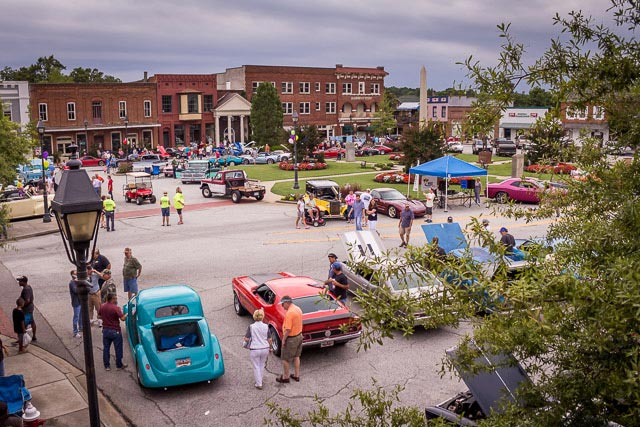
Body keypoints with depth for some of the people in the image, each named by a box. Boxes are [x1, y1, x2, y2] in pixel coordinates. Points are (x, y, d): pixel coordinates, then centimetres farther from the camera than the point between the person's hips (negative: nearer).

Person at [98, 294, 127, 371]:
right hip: (115, 331, -6)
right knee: (118, 348, 8)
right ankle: (119, 365, 18)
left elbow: (99, 316, 13)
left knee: (106, 348, 14)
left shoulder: (102, 307, 0)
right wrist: (127, 314, -4)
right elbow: (122, 318, -22)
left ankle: (106, 366, 19)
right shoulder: (116, 308, -19)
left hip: (105, 330, 6)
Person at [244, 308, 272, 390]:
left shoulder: (251, 327, -12)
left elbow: (246, 339, -9)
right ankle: (260, 380, 36)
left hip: (254, 350, -3)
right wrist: (270, 348, 16)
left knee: (256, 367, 11)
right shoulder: (266, 326, -6)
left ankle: (259, 384, 14)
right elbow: (269, 339, 0)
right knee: (262, 365, 23)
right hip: (265, 349, 3)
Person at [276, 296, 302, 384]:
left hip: (291, 339, -9)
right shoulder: (298, 309, 1)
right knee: (296, 356, 22)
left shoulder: (289, 313, -27)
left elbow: (288, 329, -27)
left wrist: (283, 339, -15)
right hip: (299, 336, 9)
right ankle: (297, 375, 32)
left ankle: (285, 377, 21)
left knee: (285, 359, 9)